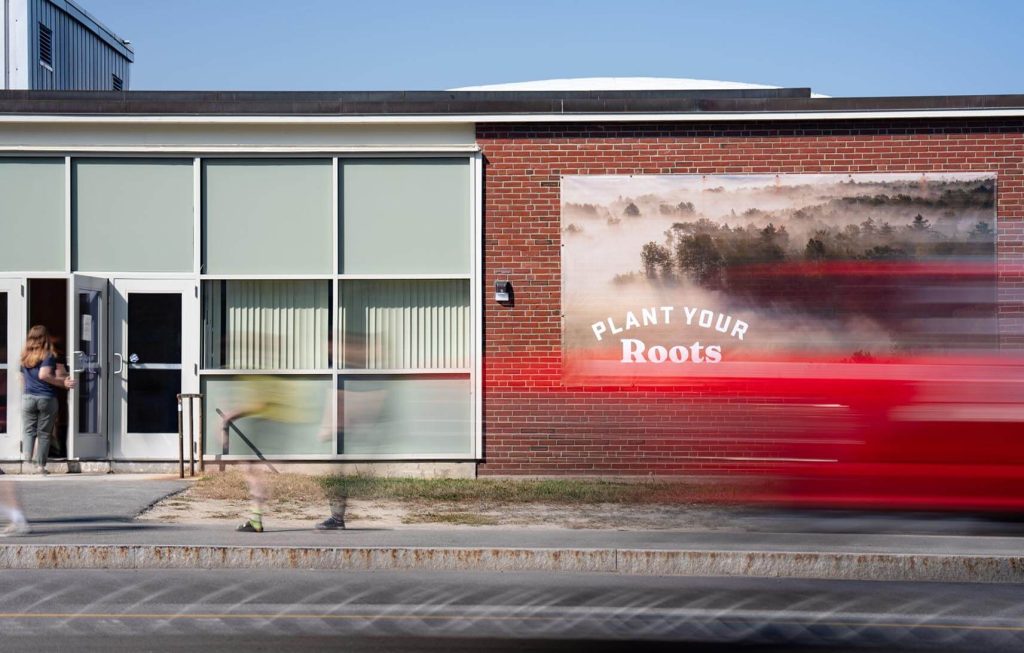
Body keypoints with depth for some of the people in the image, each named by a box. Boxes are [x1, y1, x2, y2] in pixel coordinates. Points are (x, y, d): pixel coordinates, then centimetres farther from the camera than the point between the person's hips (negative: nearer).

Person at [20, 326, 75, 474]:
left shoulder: (25, 357, 9)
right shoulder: (49, 356, -6)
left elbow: (23, 380, 16)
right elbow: (43, 375, -19)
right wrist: (63, 382, -12)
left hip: (28, 398, 3)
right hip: (47, 399, -3)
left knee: (28, 431, 8)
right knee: (44, 433, 5)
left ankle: (26, 460, -8)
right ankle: (41, 465, 6)